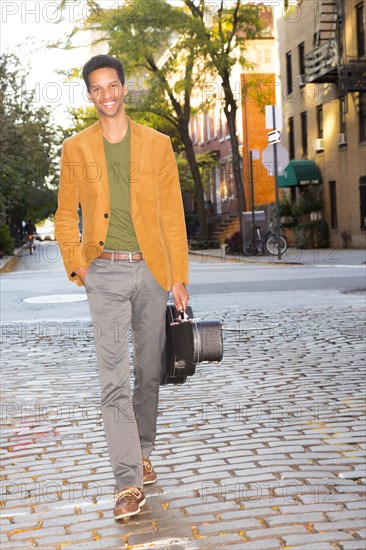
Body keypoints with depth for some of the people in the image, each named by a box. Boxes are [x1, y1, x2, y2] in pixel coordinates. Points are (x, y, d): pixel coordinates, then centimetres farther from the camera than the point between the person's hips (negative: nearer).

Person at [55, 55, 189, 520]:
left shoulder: (157, 145, 5)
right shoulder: (76, 149, 6)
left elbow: (173, 215, 4)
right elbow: (65, 216, 11)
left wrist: (179, 277, -1)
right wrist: (76, 265, -3)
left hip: (151, 271, 1)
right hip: (105, 273, -1)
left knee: (149, 371, 11)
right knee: (114, 379, -8)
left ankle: (142, 452, 32)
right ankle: (129, 484, -7)